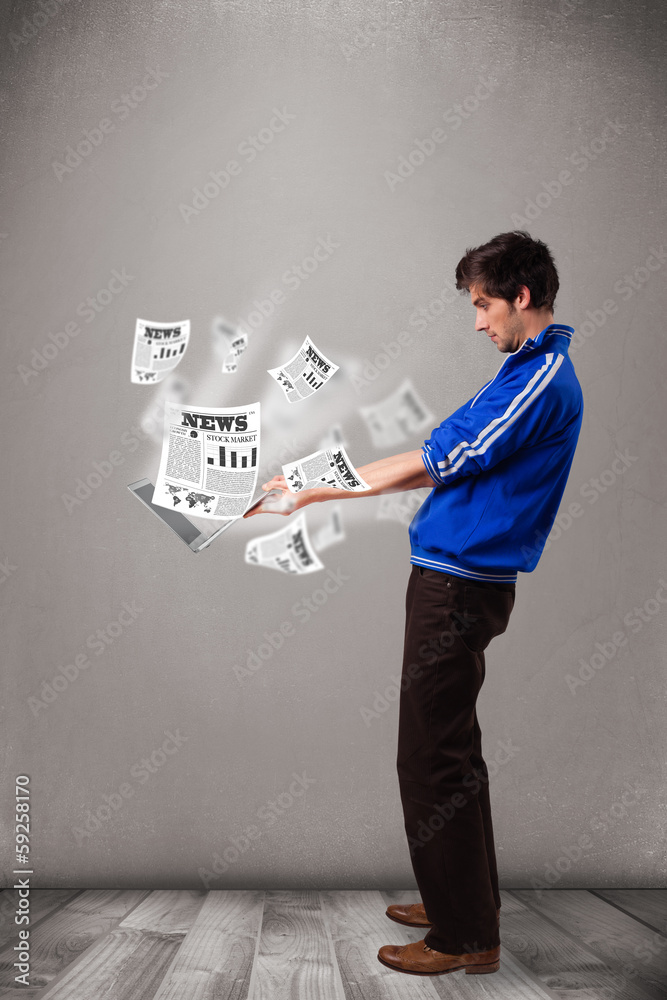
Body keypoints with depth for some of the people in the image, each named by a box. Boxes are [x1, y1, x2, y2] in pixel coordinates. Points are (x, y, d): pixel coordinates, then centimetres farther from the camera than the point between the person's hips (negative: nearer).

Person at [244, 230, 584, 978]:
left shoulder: (543, 381, -16)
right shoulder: (528, 370, 16)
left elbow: (434, 461, -15)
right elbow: (443, 464, 15)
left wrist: (320, 489, -7)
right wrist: (325, 489, 11)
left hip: (460, 587, -10)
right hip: (459, 581, 10)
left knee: (432, 760, -2)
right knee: (451, 751, 18)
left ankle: (466, 938, 12)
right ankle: (463, 901, 33)